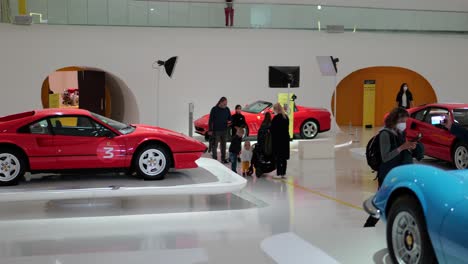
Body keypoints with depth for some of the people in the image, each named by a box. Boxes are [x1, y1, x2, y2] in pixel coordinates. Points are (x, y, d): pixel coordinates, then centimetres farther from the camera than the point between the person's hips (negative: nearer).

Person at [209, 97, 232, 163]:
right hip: (216, 130, -5)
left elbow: (229, 118, 18)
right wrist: (210, 130, -10)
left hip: (224, 130, 5)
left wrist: (229, 122, -6)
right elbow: (210, 120, -7)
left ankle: (223, 158, 20)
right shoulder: (214, 109, -8)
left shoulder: (227, 109, 5)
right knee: (215, 145, -3)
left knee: (223, 145, 11)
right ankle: (214, 159, 2)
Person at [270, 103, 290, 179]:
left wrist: (269, 130, 8)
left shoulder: (276, 117, -15)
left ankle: (279, 173, -2)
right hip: (285, 138, 7)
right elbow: (287, 128, 13)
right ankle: (283, 173, 15)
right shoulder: (286, 117, 8)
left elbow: (272, 129, -14)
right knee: (284, 157, 11)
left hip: (278, 139, -7)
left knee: (278, 157, -3)